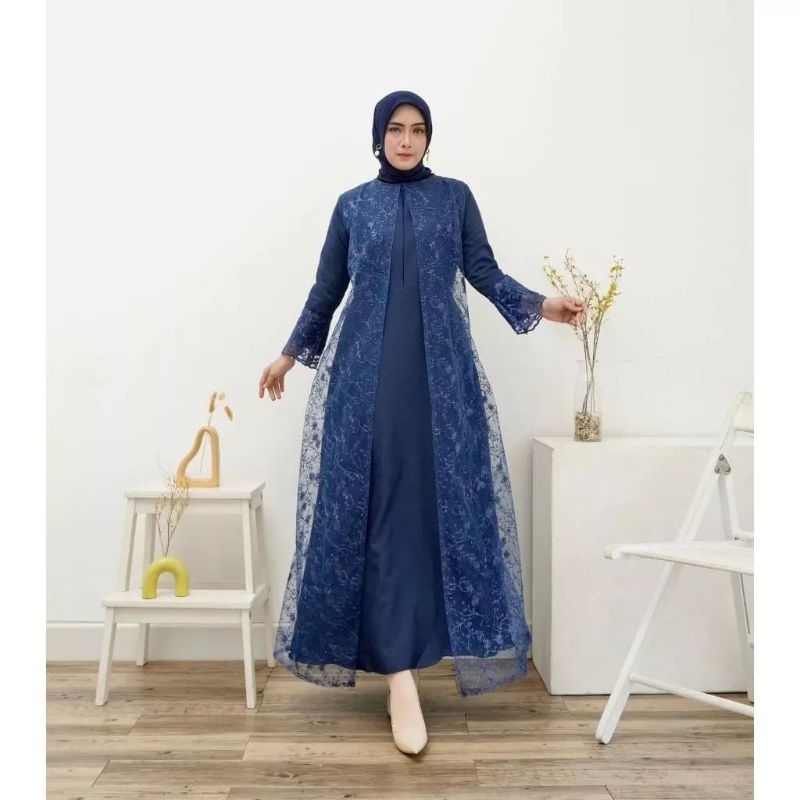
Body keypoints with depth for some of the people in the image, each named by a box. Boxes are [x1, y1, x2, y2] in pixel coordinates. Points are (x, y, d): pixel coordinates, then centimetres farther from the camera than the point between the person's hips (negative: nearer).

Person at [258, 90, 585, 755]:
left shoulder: (456, 197, 12)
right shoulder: (352, 205, 12)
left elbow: (485, 272, 9)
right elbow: (326, 288, 17)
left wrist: (540, 305, -6)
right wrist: (291, 353, 19)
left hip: (441, 369, 1)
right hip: (366, 371, 0)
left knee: (444, 500, -3)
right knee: (380, 503, -7)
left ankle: (398, 653, 13)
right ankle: (400, 671, -5)